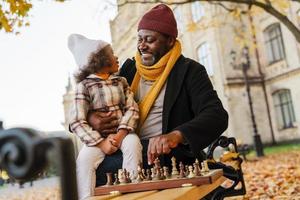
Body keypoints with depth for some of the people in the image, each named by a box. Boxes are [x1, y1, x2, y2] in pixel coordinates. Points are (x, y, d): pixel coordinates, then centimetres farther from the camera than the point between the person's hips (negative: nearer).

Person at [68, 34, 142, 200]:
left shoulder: (121, 82, 12)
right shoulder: (83, 86, -2)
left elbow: (132, 108, -1)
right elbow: (77, 122, -10)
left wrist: (120, 134, -18)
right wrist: (101, 143, -20)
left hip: (122, 131, 2)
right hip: (98, 136, -2)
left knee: (133, 143, -29)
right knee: (84, 159, -28)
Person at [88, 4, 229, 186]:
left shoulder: (189, 71, -4)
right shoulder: (130, 68, 12)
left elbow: (217, 116, -17)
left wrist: (177, 135, -36)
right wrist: (91, 117, -6)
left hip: (165, 153, -5)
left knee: (98, 170, -26)